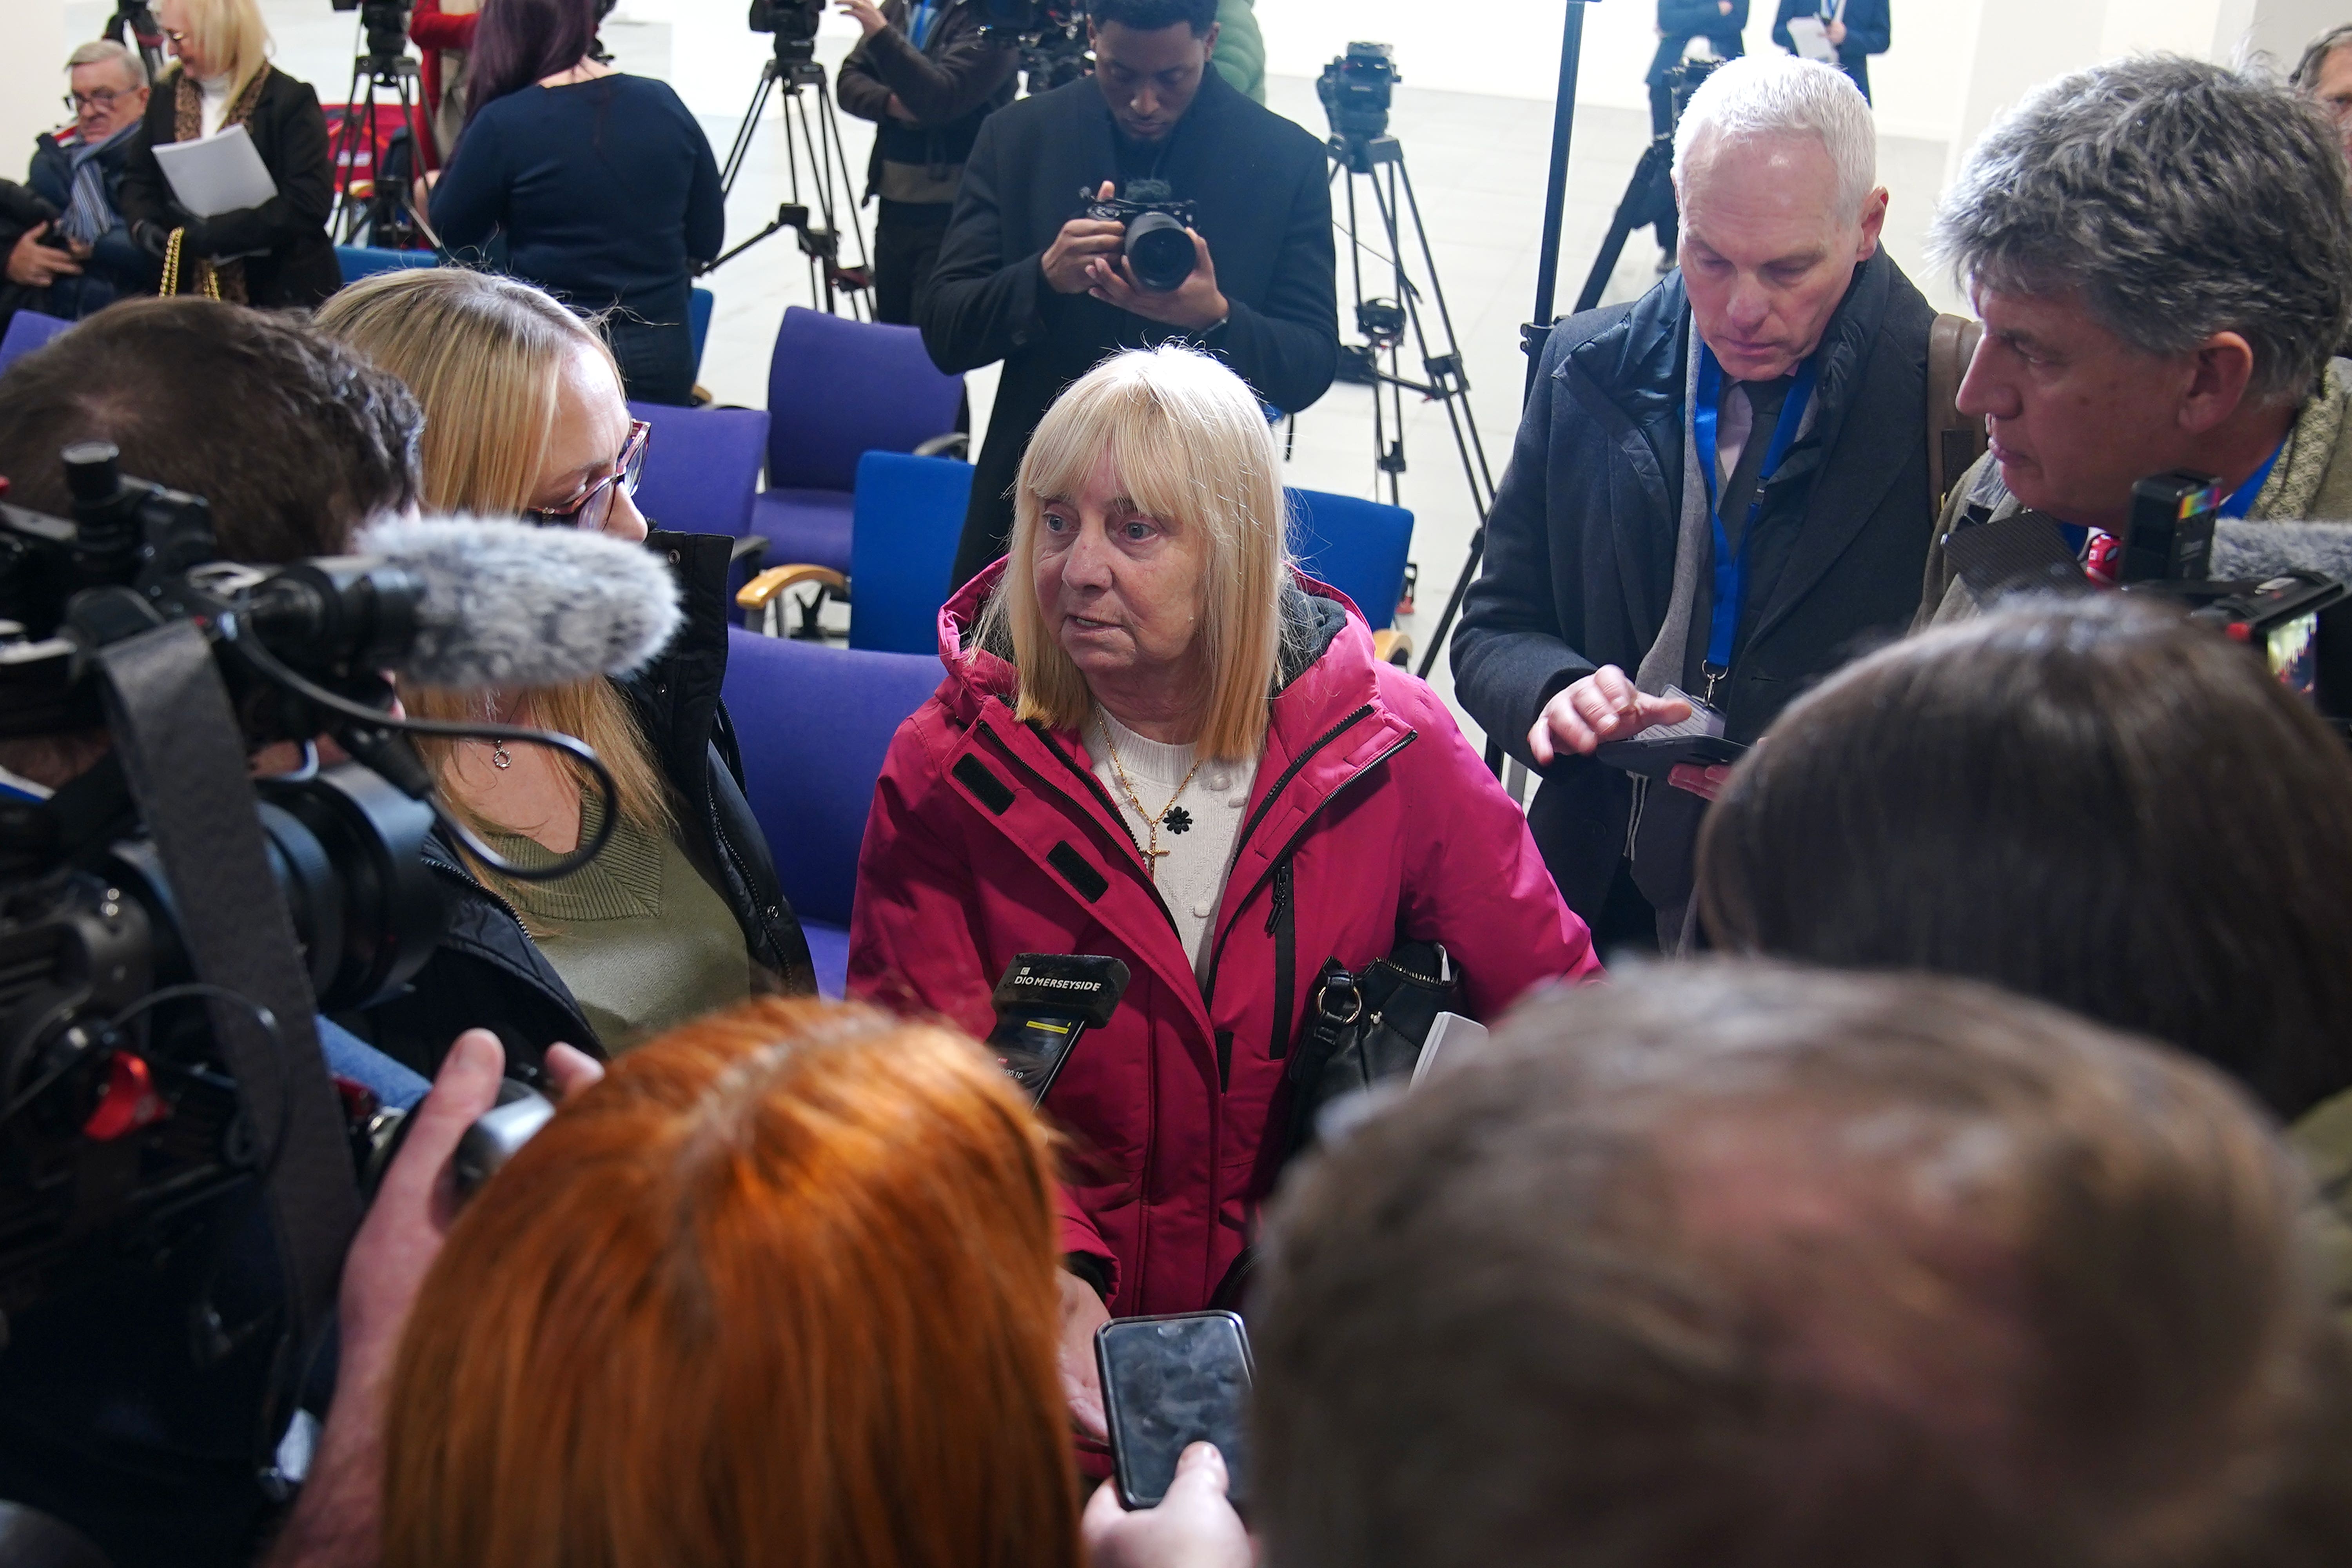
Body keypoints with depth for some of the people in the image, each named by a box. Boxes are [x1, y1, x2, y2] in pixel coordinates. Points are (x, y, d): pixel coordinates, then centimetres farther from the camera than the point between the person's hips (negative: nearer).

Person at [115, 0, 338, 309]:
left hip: (281, 296, -5)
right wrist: (144, 224, -7)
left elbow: (309, 204, -18)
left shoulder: (291, 101, -10)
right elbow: (137, 179, 16)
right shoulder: (167, 96, 9)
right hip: (192, 292, 5)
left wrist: (215, 233, -22)